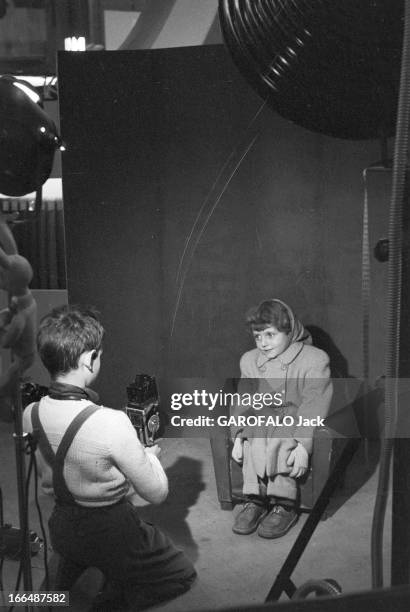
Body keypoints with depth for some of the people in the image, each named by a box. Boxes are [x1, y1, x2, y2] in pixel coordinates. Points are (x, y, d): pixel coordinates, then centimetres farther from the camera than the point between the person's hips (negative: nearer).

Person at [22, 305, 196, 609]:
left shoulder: (30, 415, -12)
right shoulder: (112, 423, -31)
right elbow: (157, 493, -18)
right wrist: (149, 454, 1)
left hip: (61, 530, 6)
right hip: (111, 532, -6)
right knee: (183, 574, 18)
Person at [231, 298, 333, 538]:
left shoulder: (315, 360, -8)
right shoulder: (249, 360, 10)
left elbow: (313, 408, -16)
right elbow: (244, 404, 10)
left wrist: (303, 445, -26)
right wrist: (239, 437, -6)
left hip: (300, 422, -4)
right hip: (264, 419, 4)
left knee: (280, 439, -33)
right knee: (254, 434, -28)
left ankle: (284, 504, -23)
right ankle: (255, 499, -22)